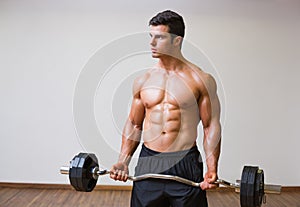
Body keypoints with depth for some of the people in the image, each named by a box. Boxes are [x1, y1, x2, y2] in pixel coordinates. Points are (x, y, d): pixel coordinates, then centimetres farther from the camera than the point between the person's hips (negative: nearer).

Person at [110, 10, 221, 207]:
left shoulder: (201, 80, -4)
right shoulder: (143, 81, 6)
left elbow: (211, 126, -3)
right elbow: (134, 124, 11)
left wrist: (212, 168, -13)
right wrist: (123, 161, 1)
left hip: (186, 164, -3)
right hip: (148, 163, 3)